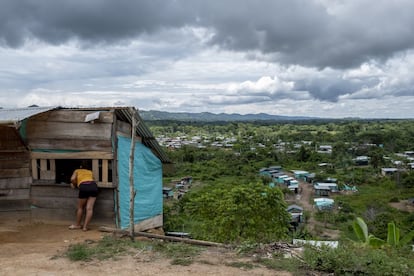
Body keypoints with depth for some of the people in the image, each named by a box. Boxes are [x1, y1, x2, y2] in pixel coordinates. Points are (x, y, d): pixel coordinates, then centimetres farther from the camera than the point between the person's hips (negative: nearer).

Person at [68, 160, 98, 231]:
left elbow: (72, 179, 8)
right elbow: (92, 180, 21)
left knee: (80, 207, 15)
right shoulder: (90, 172, 33)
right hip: (94, 186, 2)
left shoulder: (77, 171, 25)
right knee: (89, 208, 2)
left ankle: (78, 225, 29)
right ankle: (85, 226, -1)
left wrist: (75, 185, 26)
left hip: (84, 187, -2)